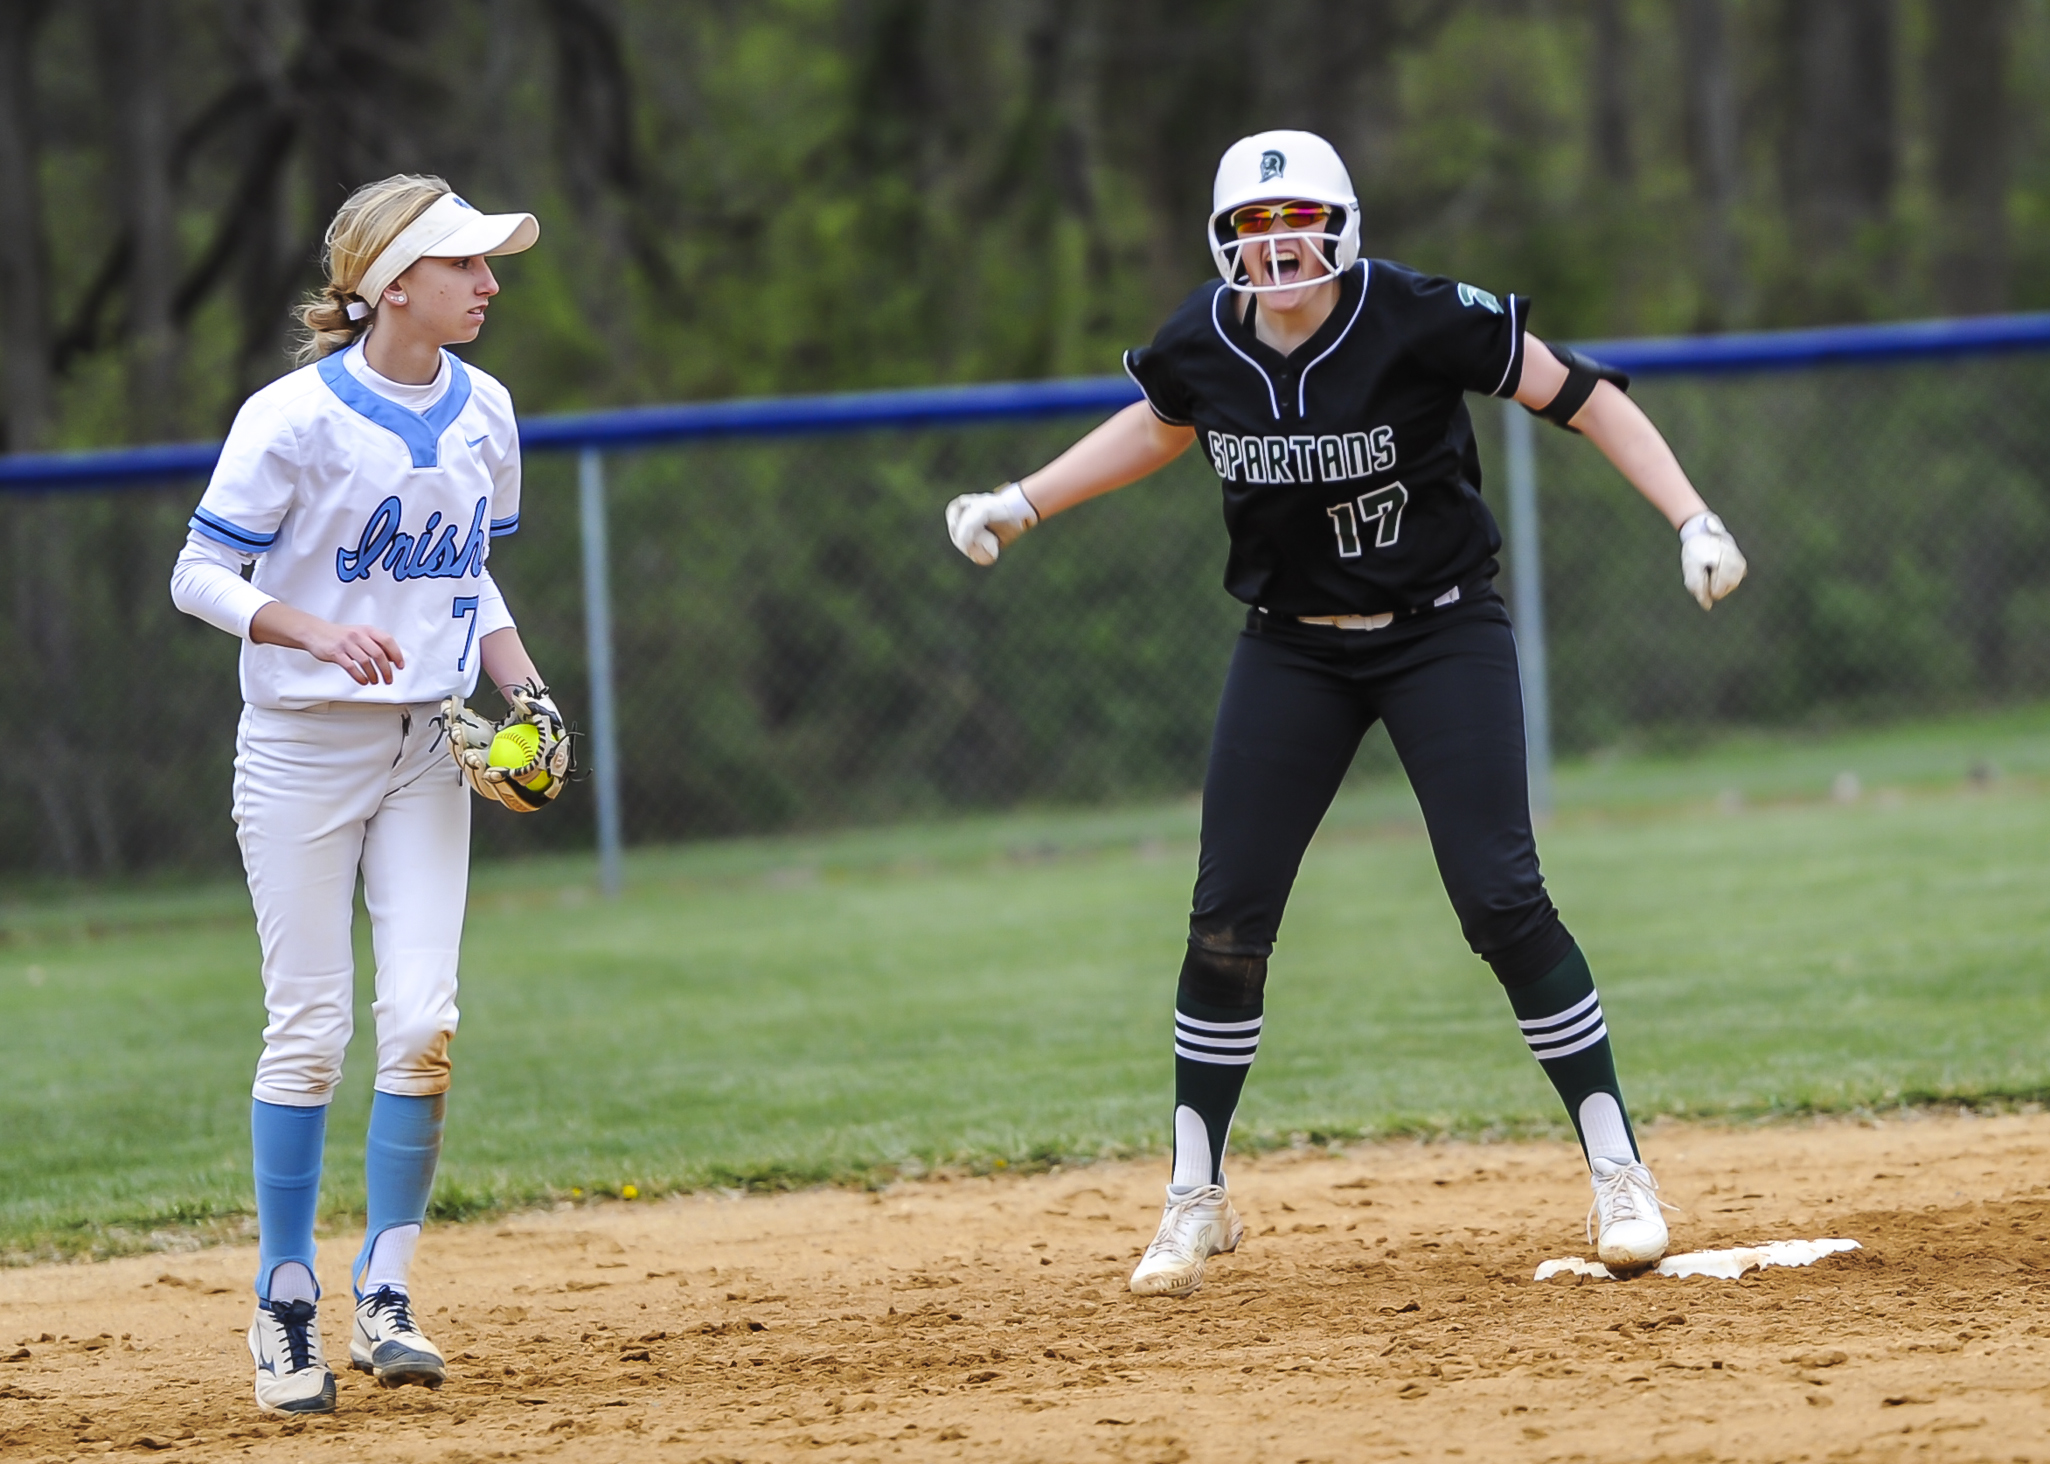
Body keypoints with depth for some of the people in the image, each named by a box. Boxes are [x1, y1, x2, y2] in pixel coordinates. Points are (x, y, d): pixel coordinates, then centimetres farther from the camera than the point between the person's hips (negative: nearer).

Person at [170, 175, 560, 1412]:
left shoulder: (484, 414, 4)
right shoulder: (297, 418, -14)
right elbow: (201, 575, -11)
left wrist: (521, 681, -1)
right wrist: (322, 632, -27)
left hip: (427, 751, 5)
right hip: (302, 750, -5)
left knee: (423, 1021, -6)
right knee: (311, 1030, -3)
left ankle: (386, 1295, 5)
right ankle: (286, 1307, 10)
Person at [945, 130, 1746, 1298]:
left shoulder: (1418, 318, -20)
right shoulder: (1203, 345, -8)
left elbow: (1583, 398, -14)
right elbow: (1157, 430, 15)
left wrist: (1693, 521, -23)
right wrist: (1018, 506, 12)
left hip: (1442, 634, -4)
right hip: (1293, 652, 4)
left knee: (1501, 899, -13)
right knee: (1228, 920, -1)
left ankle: (1621, 1173, -1)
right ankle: (1198, 1201, 14)